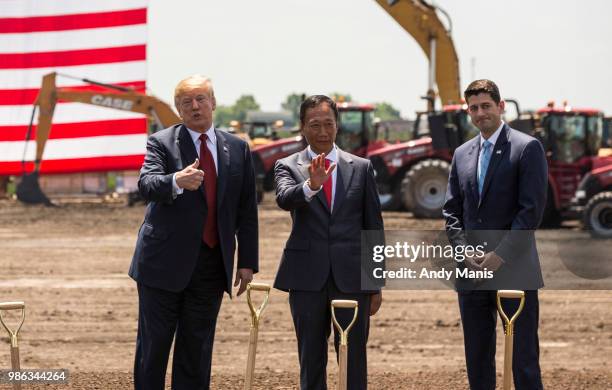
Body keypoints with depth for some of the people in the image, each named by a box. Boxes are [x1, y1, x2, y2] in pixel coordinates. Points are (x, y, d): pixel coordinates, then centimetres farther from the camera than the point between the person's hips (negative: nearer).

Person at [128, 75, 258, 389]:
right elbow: (146, 184, -21)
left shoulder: (237, 149, 9)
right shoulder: (161, 143, -3)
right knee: (153, 345, 1)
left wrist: (247, 261, 5)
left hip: (212, 266, 4)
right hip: (165, 263, -3)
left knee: (197, 349, 8)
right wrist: (177, 181, -43)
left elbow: (247, 210, 10)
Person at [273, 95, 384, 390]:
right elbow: (285, 198, -18)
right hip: (307, 277, 0)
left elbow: (374, 227, 10)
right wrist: (311, 185, -39)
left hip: (352, 277, 0)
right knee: (311, 362, 7)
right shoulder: (287, 167, 5)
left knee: (354, 363, 1)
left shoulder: (361, 168, 8)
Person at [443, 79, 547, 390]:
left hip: (514, 271, -6)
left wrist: (500, 255, -14)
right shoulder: (462, 154, 14)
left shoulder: (527, 148, -4)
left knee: (523, 357, -4)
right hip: (472, 272, 6)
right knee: (477, 359, 8)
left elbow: (532, 210, -10)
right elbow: (452, 211, 14)